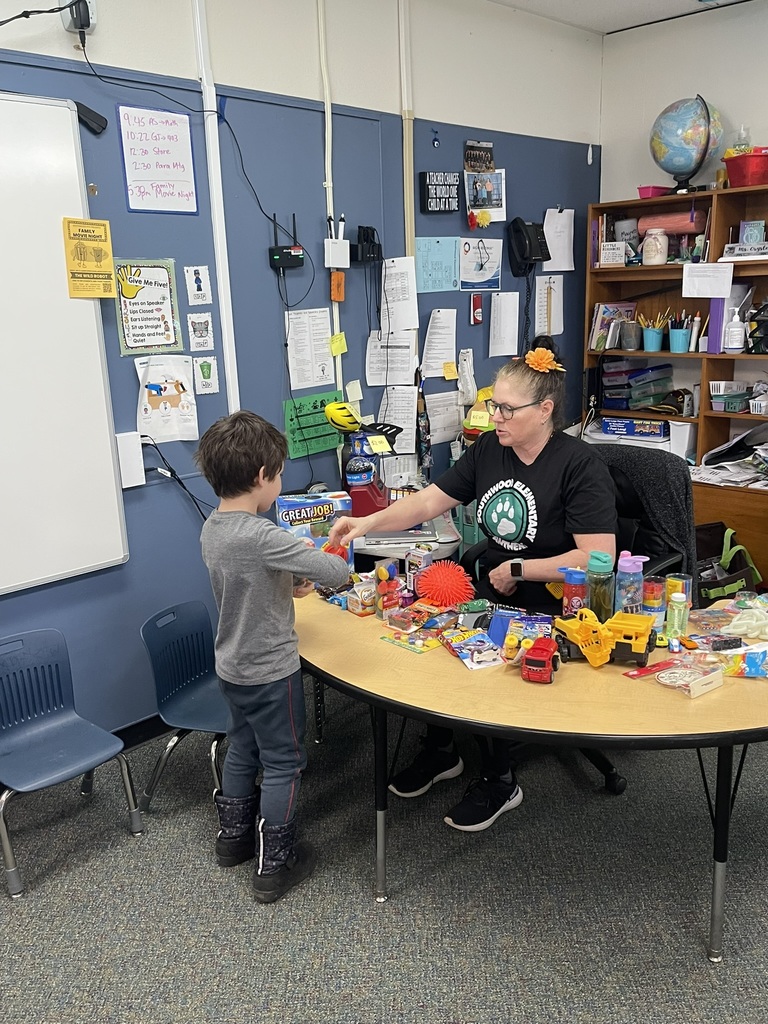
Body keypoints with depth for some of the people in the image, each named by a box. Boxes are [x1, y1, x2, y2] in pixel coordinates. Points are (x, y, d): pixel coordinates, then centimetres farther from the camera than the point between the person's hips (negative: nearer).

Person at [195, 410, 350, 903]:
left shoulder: (212, 528, -3)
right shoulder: (263, 537, -31)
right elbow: (338, 572, -31)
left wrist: (290, 582, 2)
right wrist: (316, 559, -9)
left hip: (233, 666, 8)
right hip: (271, 672, -8)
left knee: (243, 750, 25)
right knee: (284, 764, 9)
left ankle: (234, 836, 43)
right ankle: (276, 865, 23)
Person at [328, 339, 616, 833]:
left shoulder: (580, 465, -16)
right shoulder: (488, 449, 3)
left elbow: (599, 556, -22)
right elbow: (429, 501, 4)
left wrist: (518, 569, -17)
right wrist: (368, 523, -9)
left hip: (557, 609, -6)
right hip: (496, 593, 7)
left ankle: (500, 780, 3)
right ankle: (440, 751, 15)